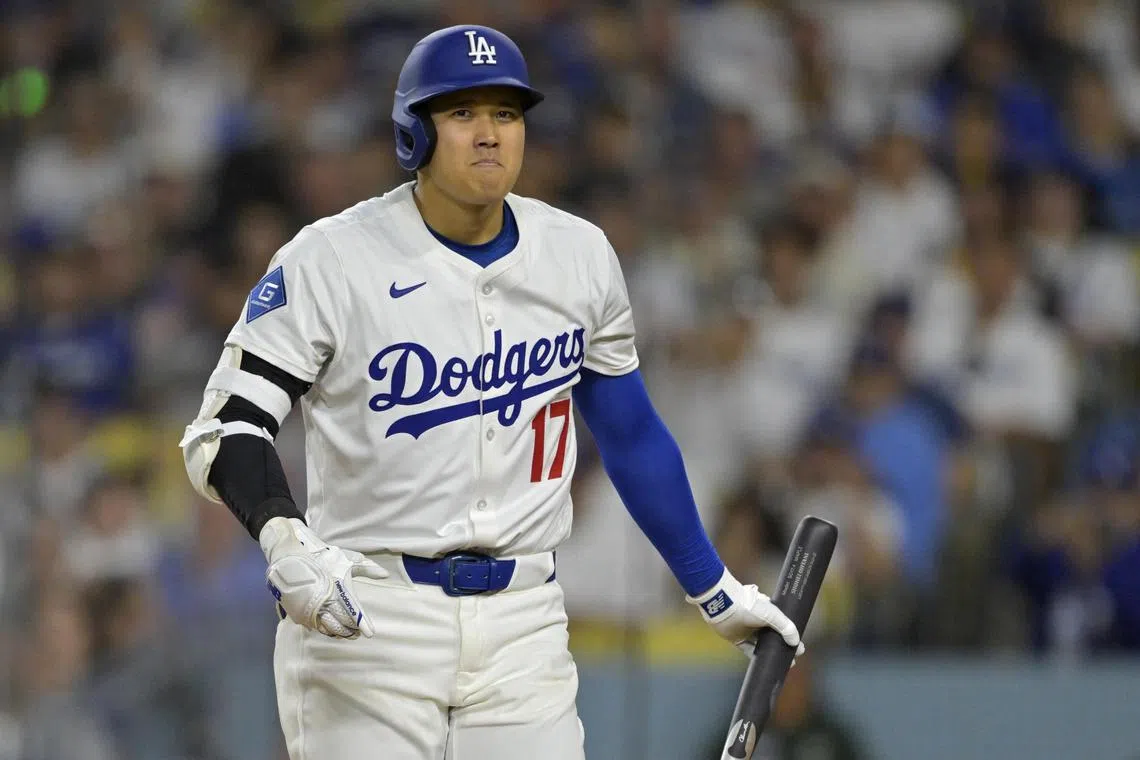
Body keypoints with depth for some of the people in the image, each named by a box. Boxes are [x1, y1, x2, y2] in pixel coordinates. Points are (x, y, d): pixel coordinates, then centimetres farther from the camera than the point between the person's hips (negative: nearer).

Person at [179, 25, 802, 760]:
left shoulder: (579, 256, 6)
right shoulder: (331, 261, -7)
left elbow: (632, 435, 19)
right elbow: (226, 427, -11)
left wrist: (716, 591, 21)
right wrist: (286, 541, -30)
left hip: (522, 630, 4)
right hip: (365, 617, -3)